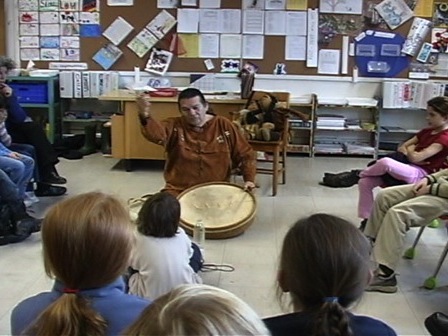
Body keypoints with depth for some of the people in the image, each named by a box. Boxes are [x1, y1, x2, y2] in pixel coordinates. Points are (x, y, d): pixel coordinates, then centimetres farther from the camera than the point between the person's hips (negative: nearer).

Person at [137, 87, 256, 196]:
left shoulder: (224, 126, 0)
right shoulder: (175, 125, -5)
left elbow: (245, 154, 6)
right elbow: (156, 133, -29)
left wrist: (249, 179, -9)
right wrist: (145, 115, -49)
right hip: (179, 190, -1)